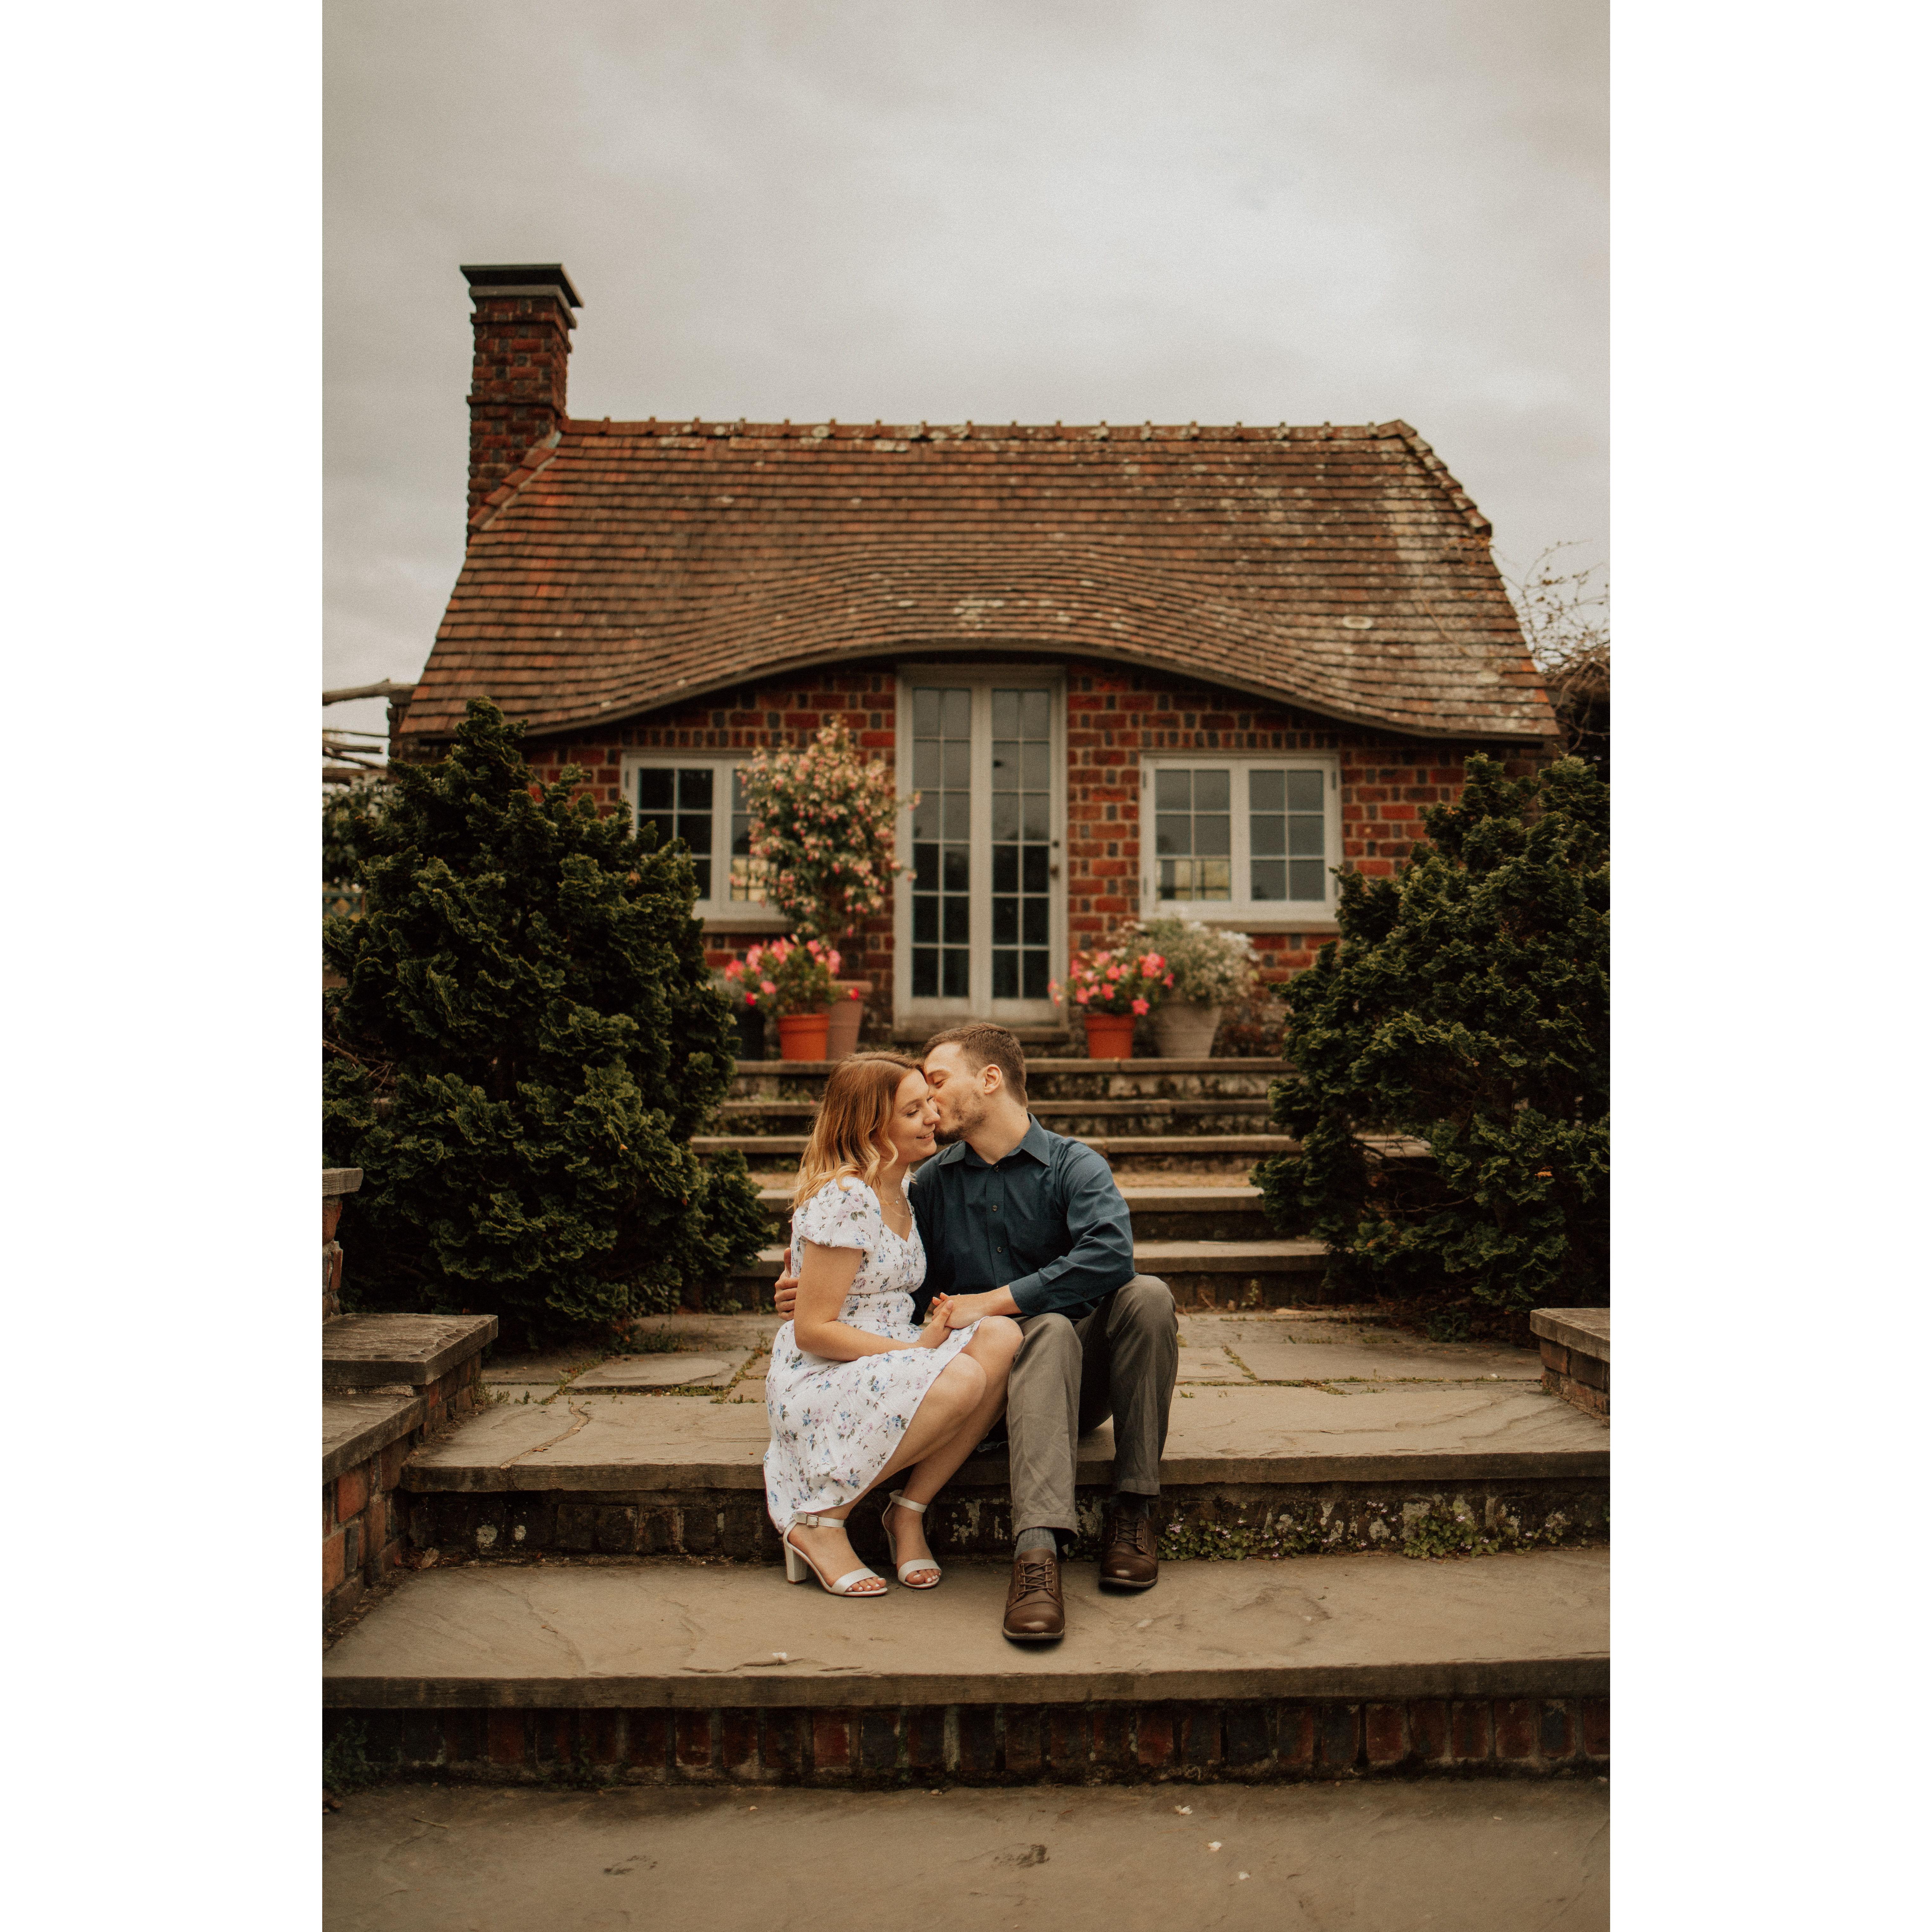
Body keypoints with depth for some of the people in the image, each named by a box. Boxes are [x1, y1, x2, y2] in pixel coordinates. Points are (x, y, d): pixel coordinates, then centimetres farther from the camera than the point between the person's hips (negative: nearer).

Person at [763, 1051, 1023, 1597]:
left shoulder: (898, 1192, 12)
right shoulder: (844, 1200, -17)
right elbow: (813, 1331, -18)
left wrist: (933, 1334, 0)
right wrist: (916, 1350, -19)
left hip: (884, 1365, 8)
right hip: (818, 1384, -8)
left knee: (1001, 1337, -18)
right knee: (962, 1380, -32)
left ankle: (908, 1513, -10)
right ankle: (819, 1521, -14)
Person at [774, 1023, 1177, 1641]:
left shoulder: (1074, 1166, -2)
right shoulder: (933, 1182, 10)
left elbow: (1110, 1256, -23)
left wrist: (991, 1302, -21)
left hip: (1087, 1378, 0)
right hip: (1000, 1385, 0)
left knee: (1146, 1295, -28)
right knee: (1049, 1330, -33)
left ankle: (1133, 1510, -22)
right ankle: (1036, 1550, -49)